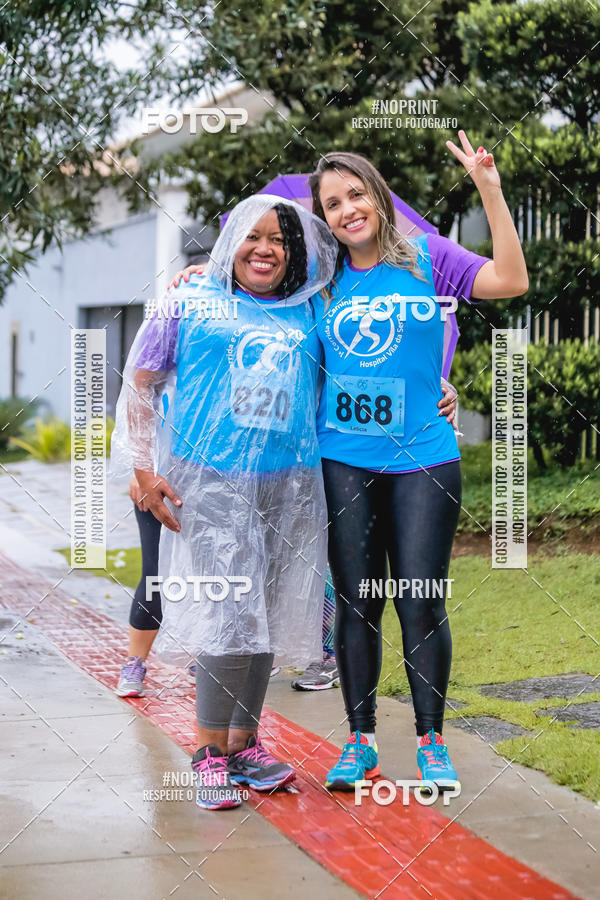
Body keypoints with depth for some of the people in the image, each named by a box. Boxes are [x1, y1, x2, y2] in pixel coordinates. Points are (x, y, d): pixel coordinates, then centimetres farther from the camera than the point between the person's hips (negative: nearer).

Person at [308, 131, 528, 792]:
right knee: (357, 604, 7)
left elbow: (510, 281, -13)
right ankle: (360, 742, 18)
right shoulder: (324, 281, 7)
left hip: (422, 460, -2)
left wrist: (489, 190, -18)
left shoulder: (426, 257, 0)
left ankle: (431, 743, 13)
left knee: (421, 605, -1)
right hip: (344, 465, 2)